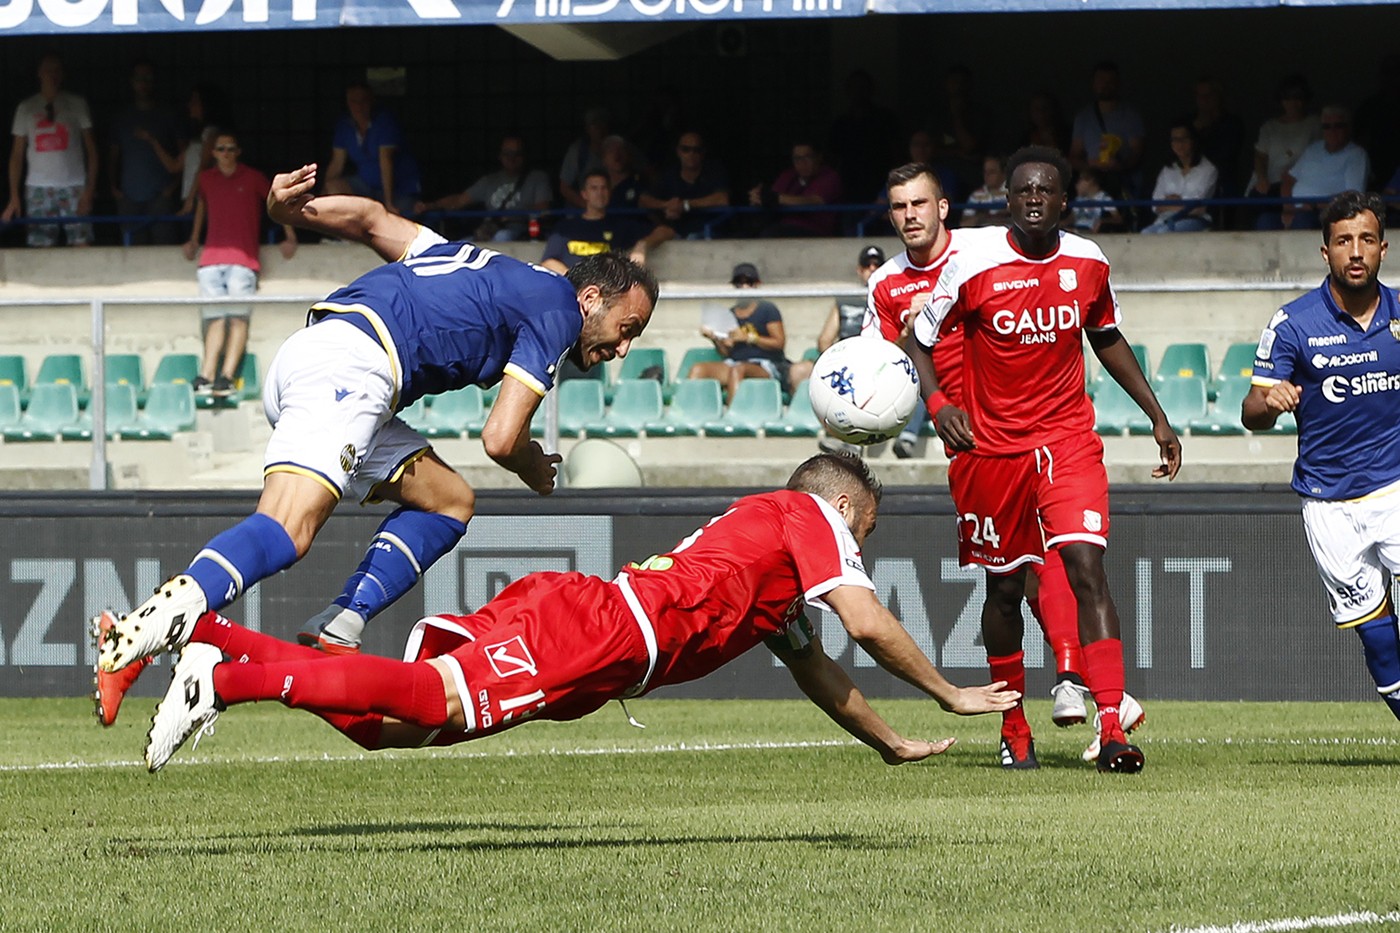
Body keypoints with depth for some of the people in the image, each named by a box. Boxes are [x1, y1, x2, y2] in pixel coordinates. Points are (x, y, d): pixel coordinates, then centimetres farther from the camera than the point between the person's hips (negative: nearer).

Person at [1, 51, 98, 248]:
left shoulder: (76, 104, 9)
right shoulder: (26, 108, 12)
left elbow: (91, 149, 7)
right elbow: (17, 155, 12)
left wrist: (89, 190, -5)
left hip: (74, 188, -1)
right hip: (38, 190, 1)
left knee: (81, 245, -11)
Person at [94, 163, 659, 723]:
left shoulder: (489, 268, 33)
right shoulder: (557, 308, 8)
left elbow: (372, 219, 25)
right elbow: (500, 439, 0)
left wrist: (291, 208, 10)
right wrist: (534, 470, 22)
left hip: (299, 357, 9)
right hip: (351, 365, -9)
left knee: (449, 501, 16)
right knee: (286, 530, -27)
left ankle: (336, 633, 0)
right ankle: (172, 613, -52)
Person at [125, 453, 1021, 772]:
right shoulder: (809, 515, 10)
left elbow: (817, 669, 44)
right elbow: (867, 622, 0)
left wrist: (892, 742, 46)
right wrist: (949, 694, 11)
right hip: (594, 627, -8)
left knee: (391, 720, -2)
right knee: (442, 700, -25)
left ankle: (201, 631, -10)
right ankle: (228, 674, -35)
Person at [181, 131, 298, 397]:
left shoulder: (253, 178, 5)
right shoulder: (206, 179, 15)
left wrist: (290, 237, 9)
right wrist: (193, 240, 40)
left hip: (243, 259, -3)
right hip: (212, 258, 3)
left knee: (238, 316, -12)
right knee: (215, 318, -3)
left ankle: (227, 376, -17)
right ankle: (207, 375, -9)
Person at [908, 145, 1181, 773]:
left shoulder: (1088, 263, -1)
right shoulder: (972, 264, -11)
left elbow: (1107, 339, 17)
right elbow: (921, 342, -1)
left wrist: (1157, 417, 16)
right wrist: (937, 403, -20)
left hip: (1067, 438, 1)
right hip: (990, 445, -1)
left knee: (1087, 566, -17)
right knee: (1003, 587, 9)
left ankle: (1111, 727, -23)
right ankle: (1013, 729, 28)